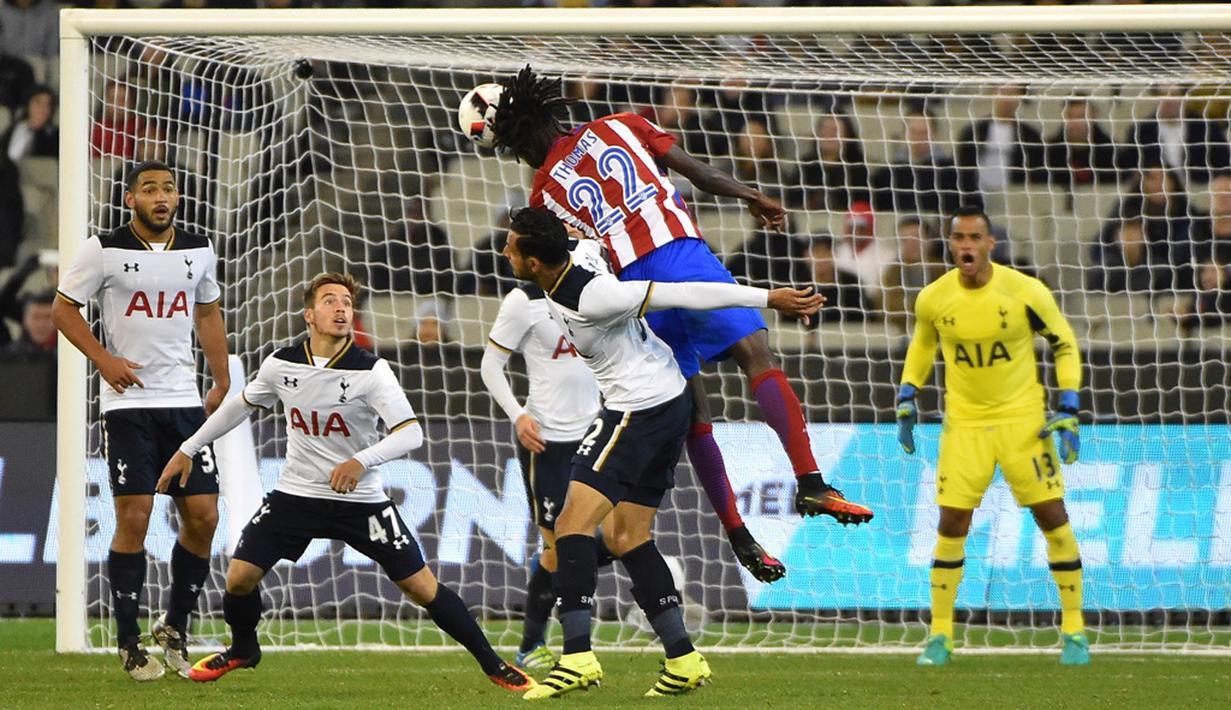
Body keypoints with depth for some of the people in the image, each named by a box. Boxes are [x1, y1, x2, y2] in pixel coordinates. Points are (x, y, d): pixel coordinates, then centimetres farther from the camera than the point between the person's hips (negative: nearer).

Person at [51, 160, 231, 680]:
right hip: (127, 402, -4)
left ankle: (175, 628, 17)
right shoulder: (104, 250, -5)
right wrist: (103, 359, -10)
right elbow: (63, 309, 2)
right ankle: (129, 643, 1)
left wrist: (222, 385, 16)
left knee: (202, 516, -1)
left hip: (184, 400, 4)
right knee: (134, 518, -8)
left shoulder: (198, 250, 7)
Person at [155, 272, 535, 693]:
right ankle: (242, 650, 24)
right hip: (295, 495, 3)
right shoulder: (281, 364, -4)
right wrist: (188, 450, 17)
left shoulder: (372, 371, -15)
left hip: (360, 501, -3)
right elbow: (241, 405, 15)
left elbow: (411, 433, -22)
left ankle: (492, 664, 9)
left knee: (421, 587, -6)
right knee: (239, 577, -8)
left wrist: (362, 461, -39)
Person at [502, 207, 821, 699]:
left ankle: (577, 656, -20)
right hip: (670, 401, 10)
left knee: (573, 524, -14)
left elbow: (682, 294, -24)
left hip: (640, 409, -10)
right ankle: (683, 659, 13)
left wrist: (768, 298, -21)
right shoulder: (572, 261, 1)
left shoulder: (590, 297, -26)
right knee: (627, 537, 14)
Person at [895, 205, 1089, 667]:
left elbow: (1064, 344, -1)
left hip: (1023, 420, -1)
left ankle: (1074, 632, 10)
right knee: (951, 525, -3)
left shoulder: (1026, 292, -14)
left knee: (1053, 517, -2)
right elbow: (921, 345, 15)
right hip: (964, 422, 1)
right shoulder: (934, 299, -7)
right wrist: (906, 399, 7)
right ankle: (939, 635, 10)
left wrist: (1068, 411, -8)